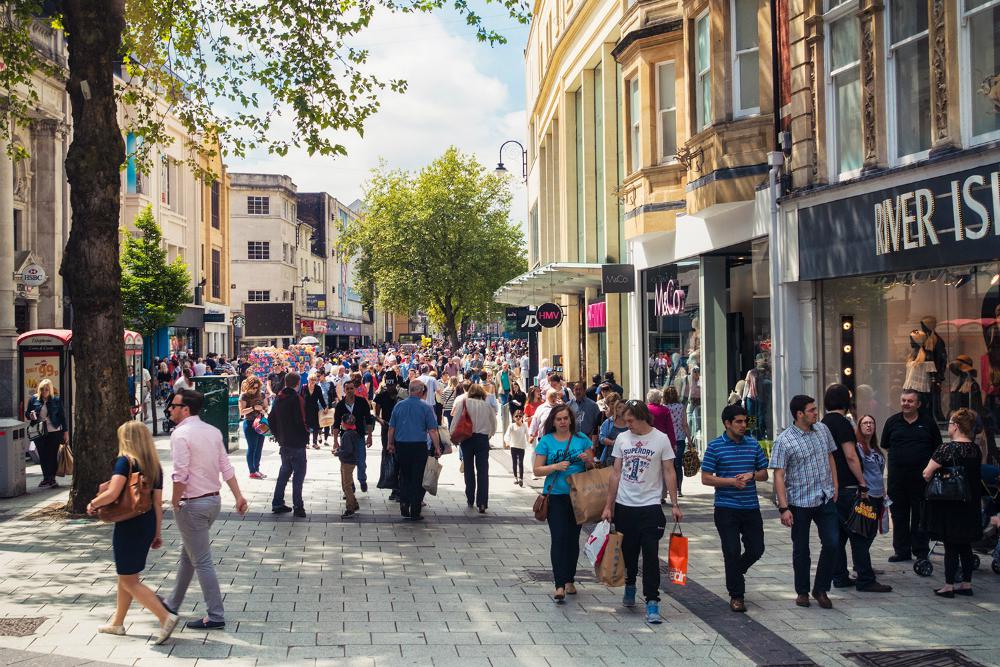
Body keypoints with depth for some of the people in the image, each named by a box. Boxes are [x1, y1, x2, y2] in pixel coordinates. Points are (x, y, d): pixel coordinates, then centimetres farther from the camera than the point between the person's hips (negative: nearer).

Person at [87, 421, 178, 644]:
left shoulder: (125, 461, -13)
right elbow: (158, 503, 6)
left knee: (129, 581, 0)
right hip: (148, 525, 8)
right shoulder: (155, 466, 6)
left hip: (128, 526, -8)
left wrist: (93, 504, -5)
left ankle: (166, 618, -10)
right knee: (126, 575, 21)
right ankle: (117, 622, 32)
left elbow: (112, 494, -24)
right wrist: (158, 533, 10)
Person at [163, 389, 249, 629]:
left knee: (202, 562, -3)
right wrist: (239, 496, 8)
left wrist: (175, 502, -11)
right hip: (214, 500, 9)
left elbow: (180, 475, -23)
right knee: (189, 555, 22)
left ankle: (215, 616, -1)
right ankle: (173, 603, 36)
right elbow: (226, 467, 7)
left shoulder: (181, 434, -17)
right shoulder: (213, 431, 7)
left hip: (192, 505, -9)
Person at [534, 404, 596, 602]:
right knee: (558, 538, -10)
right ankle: (559, 585, -12)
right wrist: (556, 467, -18)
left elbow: (592, 467, 12)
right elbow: (537, 470, -2)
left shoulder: (581, 439, 5)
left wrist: (588, 460, -11)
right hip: (556, 496, -2)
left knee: (573, 538, 11)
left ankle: (569, 580, 24)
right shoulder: (546, 441, 0)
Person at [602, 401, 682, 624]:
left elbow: (669, 473, 0)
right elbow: (616, 474, 9)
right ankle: (629, 587, 37)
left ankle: (652, 603, -6)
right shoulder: (622, 439, 5)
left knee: (650, 555, -8)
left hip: (650, 506, -3)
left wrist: (675, 504, -3)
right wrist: (608, 505, 8)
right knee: (628, 551, 13)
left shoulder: (661, 439, -3)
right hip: (624, 505, 3)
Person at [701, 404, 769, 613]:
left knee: (756, 549, 7)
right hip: (726, 509, -4)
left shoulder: (753, 444, 7)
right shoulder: (715, 447, -4)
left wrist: (751, 475, -9)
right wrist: (732, 481, -16)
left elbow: (764, 474, 13)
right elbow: (706, 478, -5)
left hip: (751, 507, 4)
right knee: (732, 551, -2)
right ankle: (736, 595, 12)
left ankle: (734, 573, 36)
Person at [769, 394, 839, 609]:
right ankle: (802, 591, 24)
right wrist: (783, 508, -18)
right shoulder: (784, 441, -12)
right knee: (801, 549, 7)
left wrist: (835, 487, 9)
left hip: (825, 499, 4)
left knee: (832, 543, -3)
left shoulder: (822, 430, 5)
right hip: (799, 503, -4)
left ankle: (821, 589, 13)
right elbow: (779, 476, -13)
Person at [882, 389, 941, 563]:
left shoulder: (928, 422, 5)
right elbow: (885, 448, 16)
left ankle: (921, 551, 11)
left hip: (922, 476, -2)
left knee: (920, 516, 2)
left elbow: (938, 449, 9)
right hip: (896, 476, 2)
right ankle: (902, 551, 14)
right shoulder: (892, 422, 8)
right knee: (899, 515, 6)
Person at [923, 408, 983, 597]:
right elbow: (977, 476, 12)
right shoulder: (976, 449, 4)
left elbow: (926, 474, -17)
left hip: (949, 504, -6)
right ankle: (966, 583, 19)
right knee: (965, 545, 14)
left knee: (950, 546, -1)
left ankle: (948, 586, 2)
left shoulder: (947, 448, -17)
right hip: (970, 504, 6)